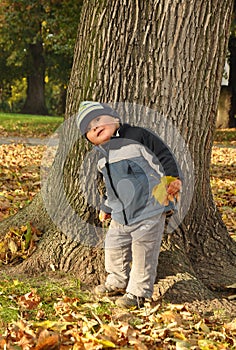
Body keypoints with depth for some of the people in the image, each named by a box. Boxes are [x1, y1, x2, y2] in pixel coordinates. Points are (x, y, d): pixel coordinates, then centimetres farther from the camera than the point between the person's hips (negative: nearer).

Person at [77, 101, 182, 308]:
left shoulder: (136, 136, -9)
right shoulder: (103, 159, 13)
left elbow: (163, 154, -9)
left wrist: (173, 178, -18)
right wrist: (107, 207, 32)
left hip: (150, 210, -7)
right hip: (121, 216, 7)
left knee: (143, 252, -3)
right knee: (114, 248, 14)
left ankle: (138, 292, 12)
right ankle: (117, 283, 37)